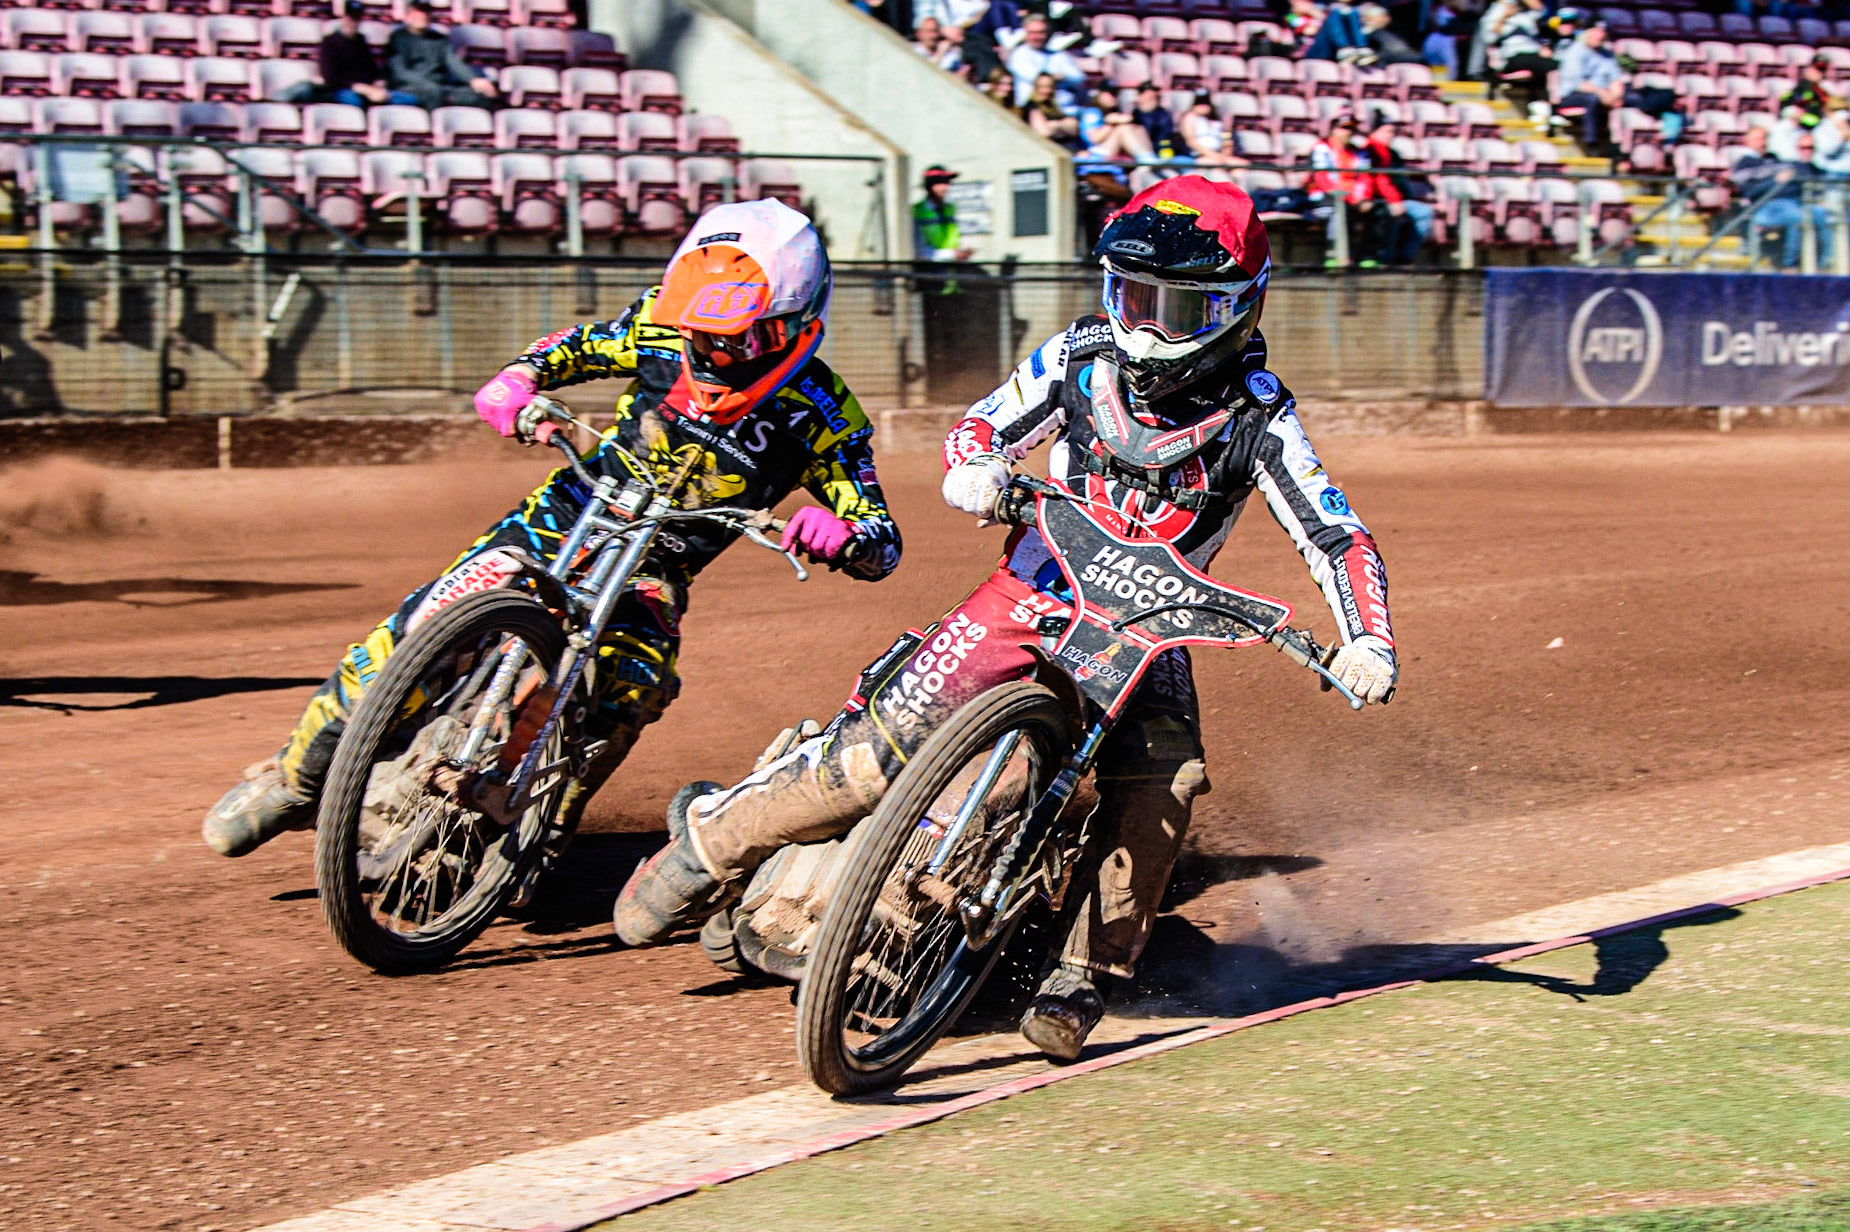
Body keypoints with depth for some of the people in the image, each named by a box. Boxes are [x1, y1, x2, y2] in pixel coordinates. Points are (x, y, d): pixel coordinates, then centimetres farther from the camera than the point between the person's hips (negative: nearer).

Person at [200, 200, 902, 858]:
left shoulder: (822, 416, -14)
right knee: (414, 633, -14)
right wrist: (518, 380, -12)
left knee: (632, 689, -32)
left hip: (654, 568, -1)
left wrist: (845, 534, -38)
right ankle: (296, 781, 5)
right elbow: (578, 345, 10)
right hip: (567, 513, 2)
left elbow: (882, 547, -14)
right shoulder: (664, 326, -8)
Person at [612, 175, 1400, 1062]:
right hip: (1032, 590, 0)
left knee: (1160, 783, -29)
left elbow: (1339, 539, -13)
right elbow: (984, 425, 3)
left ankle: (1085, 974, -16)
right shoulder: (1083, 356, -6)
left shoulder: (1258, 416, -11)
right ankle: (710, 838, 3)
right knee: (880, 750, -16)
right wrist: (975, 467, -22)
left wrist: (1367, 643, -30)